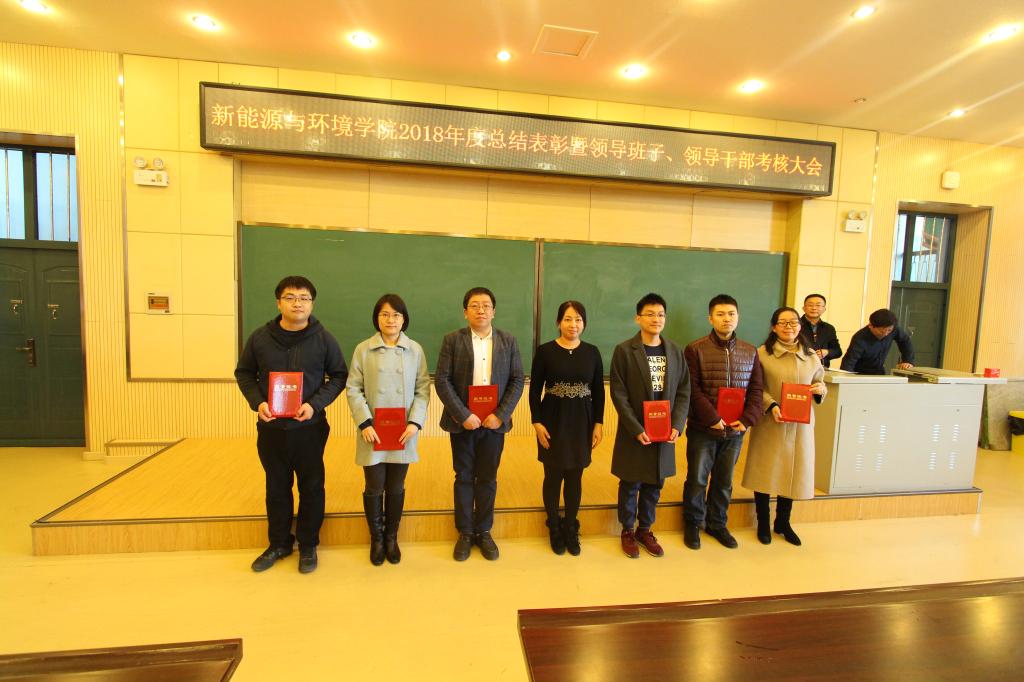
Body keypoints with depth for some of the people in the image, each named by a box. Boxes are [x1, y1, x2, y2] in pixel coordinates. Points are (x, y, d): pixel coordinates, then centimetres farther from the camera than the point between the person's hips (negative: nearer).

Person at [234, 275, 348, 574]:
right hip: (270, 427, 2)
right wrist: (257, 402, -9)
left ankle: (308, 545, 29)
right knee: (277, 488, 17)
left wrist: (315, 404, -15)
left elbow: (339, 376, -1)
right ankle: (279, 543, 36)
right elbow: (244, 373, 9)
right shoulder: (260, 337, -2)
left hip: (309, 428, -2)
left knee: (311, 487, 10)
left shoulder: (323, 339, -7)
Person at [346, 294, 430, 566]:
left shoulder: (415, 350, 1)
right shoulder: (363, 349, -1)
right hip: (373, 433, -1)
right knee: (374, 489, 10)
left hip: (403, 433, 1)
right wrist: (364, 423, -13)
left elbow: (423, 389, -1)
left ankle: (392, 538, 34)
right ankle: (376, 539, 33)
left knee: (396, 489, 13)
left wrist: (415, 422, -12)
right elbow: (353, 390, -3)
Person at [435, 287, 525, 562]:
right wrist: (463, 415, -15)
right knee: (464, 478, 10)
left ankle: (484, 532, 29)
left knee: (487, 479, 11)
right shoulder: (452, 340, -2)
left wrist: (500, 414, -11)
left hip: (494, 422, 1)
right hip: (462, 421, -1)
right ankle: (465, 533, 27)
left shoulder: (508, 341, 3)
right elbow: (442, 381, -8)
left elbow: (517, 380, 0)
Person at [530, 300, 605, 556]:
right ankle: (554, 528, 30)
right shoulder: (545, 350, -5)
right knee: (554, 476, 9)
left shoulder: (592, 352, 2)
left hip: (582, 422, 2)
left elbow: (599, 391, 5)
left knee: (575, 477, 12)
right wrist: (537, 422, -9)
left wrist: (599, 423, 2)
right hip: (553, 421, -2)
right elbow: (535, 389, -4)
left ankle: (571, 528, 31)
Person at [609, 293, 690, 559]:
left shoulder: (675, 351, 5)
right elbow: (619, 395, -10)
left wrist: (676, 426, -7)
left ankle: (645, 530, 33)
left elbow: (683, 392, 5)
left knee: (654, 485, 14)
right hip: (634, 434, -3)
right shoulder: (624, 350, -8)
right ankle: (627, 531, 29)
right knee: (630, 485, 9)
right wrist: (637, 430, -15)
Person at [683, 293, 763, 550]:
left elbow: (755, 390, 5)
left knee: (724, 481, 16)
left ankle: (717, 524, 34)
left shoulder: (750, 351, 5)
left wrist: (747, 419, -7)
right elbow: (692, 390, -13)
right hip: (702, 430, -4)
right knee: (697, 479, 8)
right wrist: (712, 418, -18)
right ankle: (692, 523, 27)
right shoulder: (695, 349, -8)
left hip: (735, 430, 4)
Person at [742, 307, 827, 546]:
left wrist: (821, 389, -7)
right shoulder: (762, 353, -6)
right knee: (765, 472, 5)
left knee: (792, 472, 12)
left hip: (800, 423, 4)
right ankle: (763, 523, 23)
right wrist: (771, 406, -21)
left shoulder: (811, 355, 7)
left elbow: (819, 383, 15)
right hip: (769, 423, -4)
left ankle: (783, 523, 32)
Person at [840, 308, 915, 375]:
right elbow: (848, 364, -34)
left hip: (879, 373, 5)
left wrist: (908, 360, 1)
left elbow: (905, 340, 8)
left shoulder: (893, 329, -14)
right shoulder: (860, 339, -30)